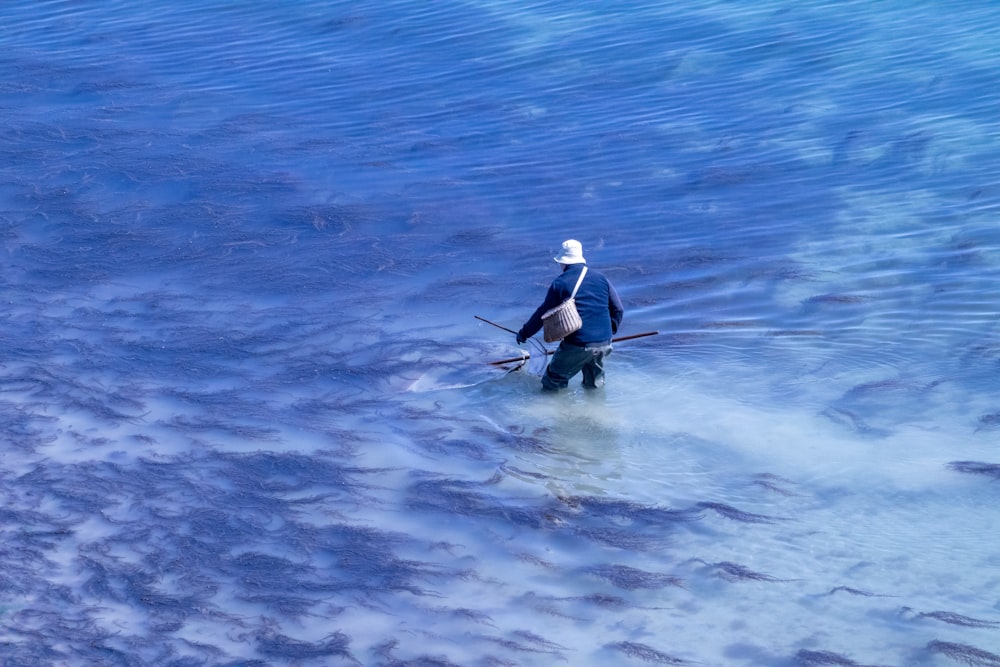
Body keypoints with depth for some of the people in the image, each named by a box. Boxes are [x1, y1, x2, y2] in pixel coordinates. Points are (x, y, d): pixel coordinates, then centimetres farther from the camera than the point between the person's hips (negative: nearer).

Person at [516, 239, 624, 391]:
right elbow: (618, 309, 13)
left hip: (577, 344, -5)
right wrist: (611, 331, 29)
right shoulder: (601, 278, 9)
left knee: (552, 382, 9)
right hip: (604, 342, 5)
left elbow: (543, 313, 5)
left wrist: (524, 333, 19)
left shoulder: (559, 283, -2)